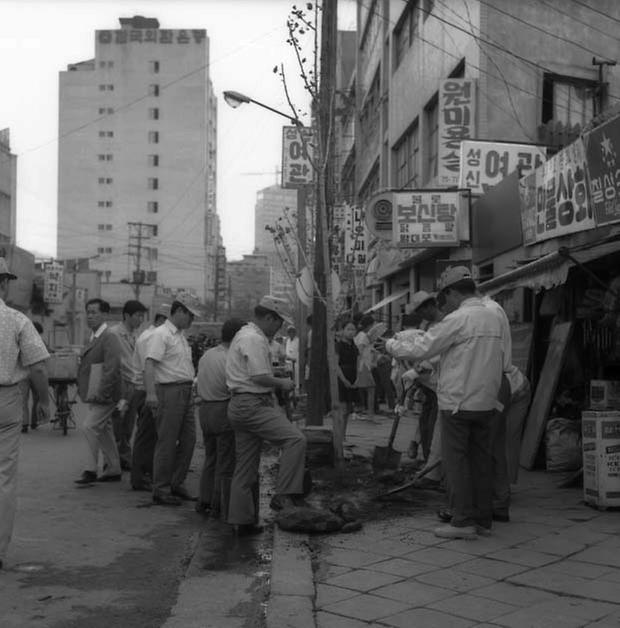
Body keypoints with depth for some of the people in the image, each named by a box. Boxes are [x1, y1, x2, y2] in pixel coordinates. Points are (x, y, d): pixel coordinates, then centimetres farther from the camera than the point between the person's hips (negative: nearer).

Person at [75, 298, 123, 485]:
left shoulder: (110, 338, -14)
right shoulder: (93, 337, 15)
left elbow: (111, 368, -21)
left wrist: (101, 393, -23)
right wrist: (83, 390, 16)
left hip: (104, 396, -9)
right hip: (93, 395, 9)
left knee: (89, 427, -15)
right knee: (104, 431, 13)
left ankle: (91, 470, -7)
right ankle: (113, 471, 21)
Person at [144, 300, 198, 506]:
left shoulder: (180, 336, 19)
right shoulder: (160, 334, -11)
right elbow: (149, 364, -20)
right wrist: (150, 393, -30)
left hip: (185, 392, 9)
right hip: (169, 391, -9)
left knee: (188, 439, 10)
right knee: (167, 442, -4)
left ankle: (177, 484, 22)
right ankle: (161, 490, 5)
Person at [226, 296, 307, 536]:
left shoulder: (244, 334, 22)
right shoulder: (254, 339, -12)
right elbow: (259, 377, -20)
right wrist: (282, 383, -5)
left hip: (242, 406, 11)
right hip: (252, 405, -11)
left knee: (246, 467, 12)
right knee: (295, 439, -21)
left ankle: (242, 520, 16)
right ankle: (283, 496, -24)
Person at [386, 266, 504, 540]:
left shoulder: (459, 319, -14)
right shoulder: (492, 318, 10)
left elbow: (422, 349, -13)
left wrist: (392, 345, 5)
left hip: (459, 402, -7)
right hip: (486, 402, 7)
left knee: (456, 461, 0)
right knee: (480, 460, 12)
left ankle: (463, 521, 1)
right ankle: (483, 520, 17)